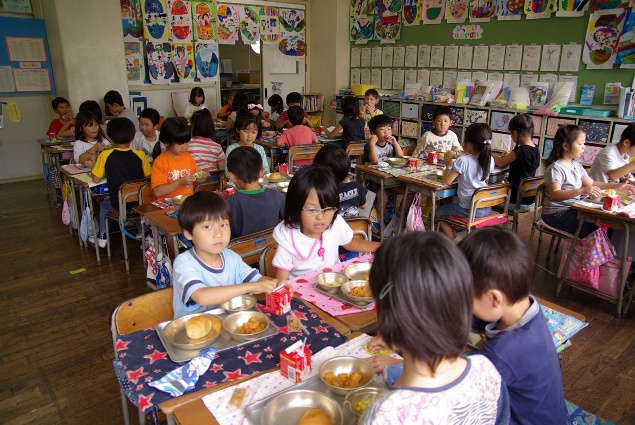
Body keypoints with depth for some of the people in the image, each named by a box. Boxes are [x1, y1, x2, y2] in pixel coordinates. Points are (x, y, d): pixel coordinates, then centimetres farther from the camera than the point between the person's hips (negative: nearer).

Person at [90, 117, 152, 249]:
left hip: (119, 205, -1)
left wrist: (95, 163, 10)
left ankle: (102, 236, 38)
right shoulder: (139, 154, -11)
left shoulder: (105, 155, -13)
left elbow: (96, 179, -6)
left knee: (103, 205, 31)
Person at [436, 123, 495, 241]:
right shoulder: (490, 160, -2)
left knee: (438, 212, 15)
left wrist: (448, 166, -1)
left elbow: (447, 181, -17)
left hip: (469, 210, -7)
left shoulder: (463, 161, -21)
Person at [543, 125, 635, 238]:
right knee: (594, 232, -18)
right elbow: (554, 194, -31)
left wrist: (617, 186, 13)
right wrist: (582, 191, -42)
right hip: (557, 214, -9)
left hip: (574, 209, 9)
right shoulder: (556, 168, -17)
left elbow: (591, 183, 24)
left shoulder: (577, 165, 12)